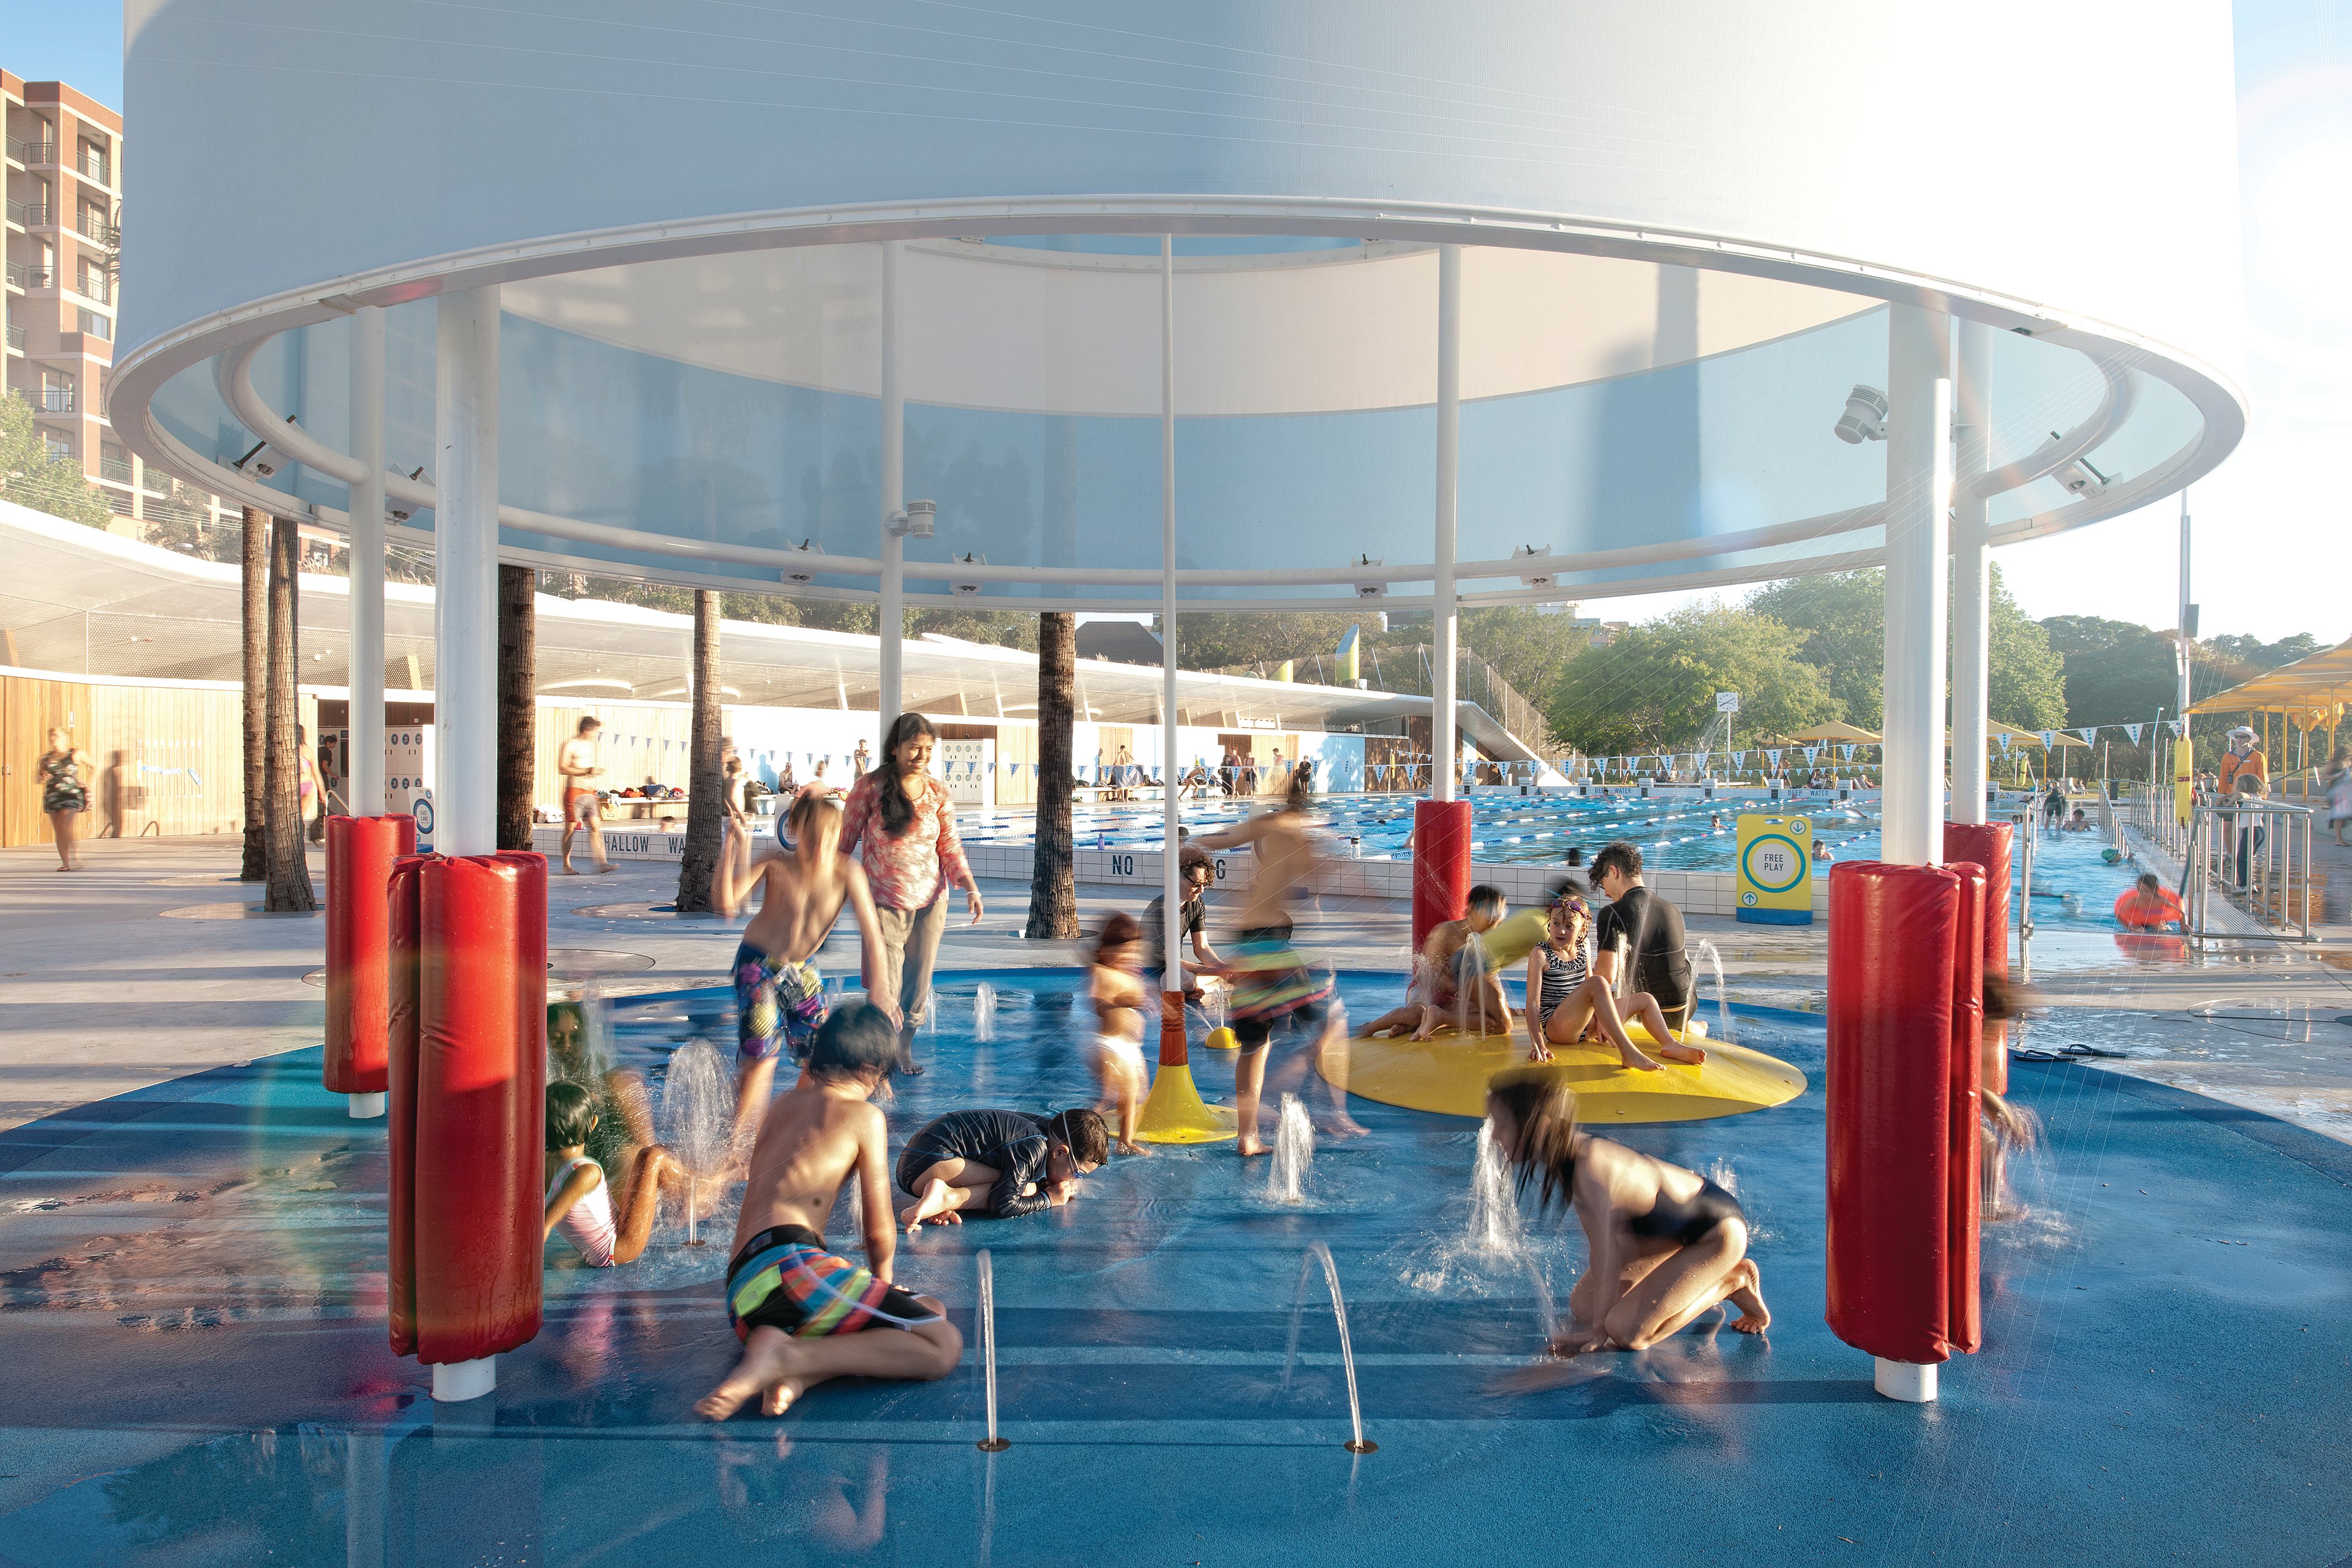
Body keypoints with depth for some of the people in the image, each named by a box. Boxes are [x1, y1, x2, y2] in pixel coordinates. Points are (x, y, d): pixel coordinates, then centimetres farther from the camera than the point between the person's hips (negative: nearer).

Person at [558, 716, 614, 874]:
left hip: (589, 792, 7)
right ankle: (566, 866, 9)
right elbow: (562, 768, -16)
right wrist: (585, 771, -21)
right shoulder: (569, 745, -7)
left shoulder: (590, 745, 17)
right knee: (570, 828, 0)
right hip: (574, 791, -7)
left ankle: (602, 863, -12)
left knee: (595, 827, -4)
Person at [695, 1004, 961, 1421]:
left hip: (742, 1298, 8)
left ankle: (798, 1375, -11)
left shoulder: (783, 1104, 25)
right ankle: (784, 1356, -20)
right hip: (787, 1266, -8)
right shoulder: (865, 1115, 4)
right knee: (944, 1345, -12)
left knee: (932, 1311, 13)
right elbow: (879, 1232, 8)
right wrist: (882, 1277, 28)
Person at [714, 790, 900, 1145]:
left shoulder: (847, 873, -19)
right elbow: (726, 903, -32)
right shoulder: (775, 866, -22)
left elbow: (871, 932, -20)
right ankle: (736, 1142, 1)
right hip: (758, 965, -3)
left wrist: (878, 988, -27)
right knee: (761, 1057, -11)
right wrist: (728, 853, -43)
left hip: (803, 969, 3)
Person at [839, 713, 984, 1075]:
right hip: (885, 902, -3)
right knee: (886, 991, -8)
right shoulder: (869, 787, -7)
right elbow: (846, 842, -1)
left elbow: (950, 846, 3)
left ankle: (905, 1049, 33)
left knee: (919, 983, 11)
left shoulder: (938, 793, 2)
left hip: (931, 901, 3)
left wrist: (970, 888, -10)